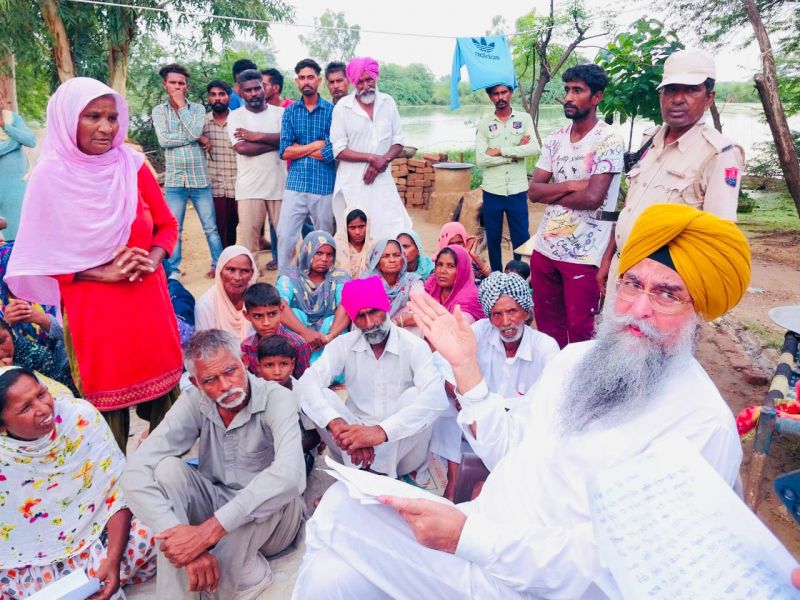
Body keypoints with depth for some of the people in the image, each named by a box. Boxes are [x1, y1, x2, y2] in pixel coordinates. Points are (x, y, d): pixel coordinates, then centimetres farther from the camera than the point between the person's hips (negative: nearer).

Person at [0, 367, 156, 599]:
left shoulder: (80, 416, -17)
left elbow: (118, 488, -13)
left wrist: (113, 559, -21)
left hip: (95, 535, 1)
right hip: (29, 562, 0)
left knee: (150, 534, -26)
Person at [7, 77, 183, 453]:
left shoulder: (133, 166, 0)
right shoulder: (50, 176, -9)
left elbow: (167, 224, 6)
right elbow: (45, 254, -7)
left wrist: (153, 259, -12)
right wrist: (103, 273, -17)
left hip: (148, 296, 3)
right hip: (92, 307, -3)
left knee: (161, 384, 13)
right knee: (108, 395, 10)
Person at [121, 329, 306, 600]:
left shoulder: (276, 399, -24)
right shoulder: (193, 402, -14)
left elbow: (289, 475, -42)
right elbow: (135, 473, -24)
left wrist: (207, 531, -46)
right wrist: (187, 542, -38)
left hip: (272, 517, -3)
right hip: (214, 507, 3)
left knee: (269, 490, -36)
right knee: (167, 469, -22)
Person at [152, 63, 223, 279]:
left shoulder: (198, 109, 6)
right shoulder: (159, 111, 5)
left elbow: (195, 131, -13)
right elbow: (164, 140, -10)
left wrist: (181, 105, -7)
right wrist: (198, 139, -10)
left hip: (200, 178, 0)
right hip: (174, 180, 0)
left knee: (211, 227, 5)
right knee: (174, 229, 5)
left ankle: (218, 265, 18)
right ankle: (173, 270, 14)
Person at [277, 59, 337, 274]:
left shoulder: (331, 111, 0)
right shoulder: (290, 112, 8)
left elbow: (331, 152, -11)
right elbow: (284, 152, -1)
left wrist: (299, 148, -3)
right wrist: (315, 145, -7)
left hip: (324, 185, -2)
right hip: (295, 184, 2)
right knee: (284, 236, -1)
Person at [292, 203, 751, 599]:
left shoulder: (703, 425, -16)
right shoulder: (575, 358, 8)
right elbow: (511, 456, 9)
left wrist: (470, 536, -28)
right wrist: (466, 367, 2)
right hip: (473, 541, 6)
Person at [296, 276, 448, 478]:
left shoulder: (414, 346, -14)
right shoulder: (343, 345, -5)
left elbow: (436, 396, -33)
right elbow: (306, 383, -21)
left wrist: (382, 431, -45)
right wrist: (337, 423, -41)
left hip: (400, 444, -2)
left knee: (415, 395, -29)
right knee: (321, 396, -20)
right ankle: (361, 468, -20)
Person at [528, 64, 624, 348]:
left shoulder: (609, 141, -10)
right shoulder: (555, 139, 8)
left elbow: (593, 197, -20)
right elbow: (533, 191, 1)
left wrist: (551, 194, -6)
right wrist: (571, 185, -14)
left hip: (584, 254, -6)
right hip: (545, 246, 6)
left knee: (580, 330, 5)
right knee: (546, 322, 17)